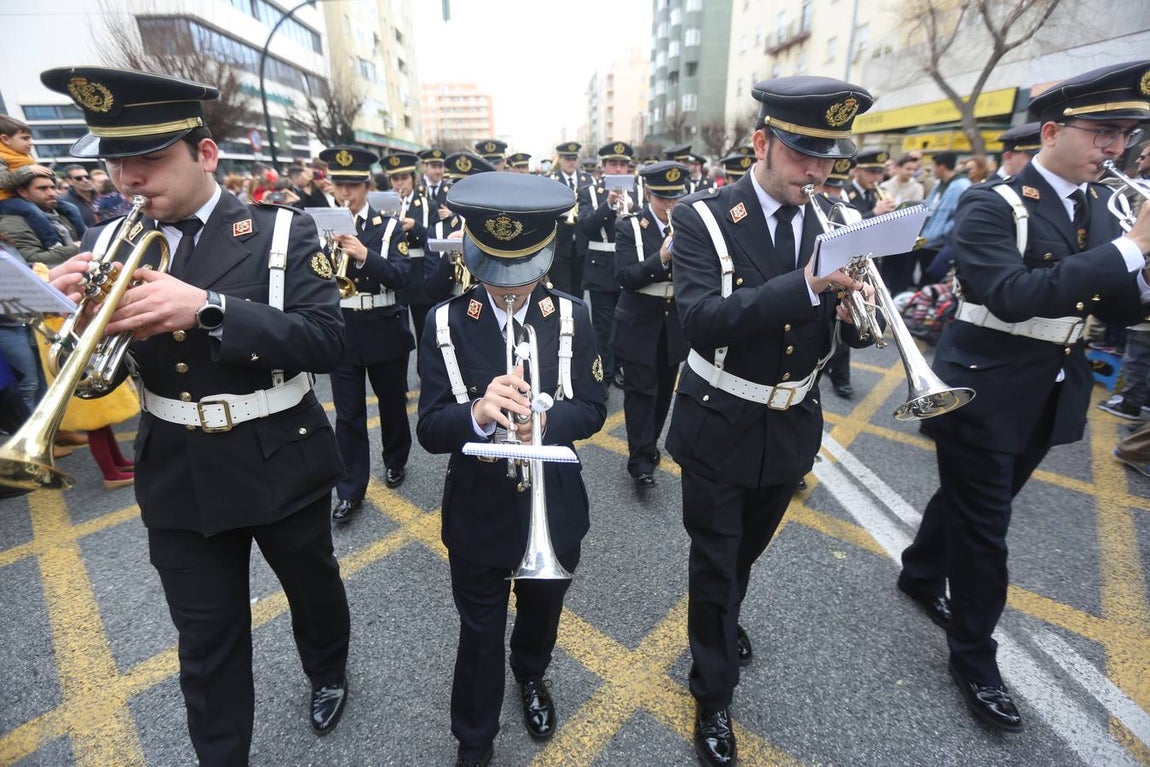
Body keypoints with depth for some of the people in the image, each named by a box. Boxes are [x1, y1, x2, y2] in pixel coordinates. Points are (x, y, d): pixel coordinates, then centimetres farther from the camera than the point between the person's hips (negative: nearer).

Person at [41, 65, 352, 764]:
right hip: (179, 476, 3)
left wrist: (208, 308, -32)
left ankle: (329, 672, 54)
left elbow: (326, 342, -21)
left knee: (314, 588, 23)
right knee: (207, 643, 15)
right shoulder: (109, 245, 1)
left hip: (280, 464, -2)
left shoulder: (283, 233, -10)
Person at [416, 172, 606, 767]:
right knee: (479, 635, 17)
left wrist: (545, 421, -30)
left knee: (542, 612, 28)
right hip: (478, 512, -2)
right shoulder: (445, 325, -13)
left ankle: (531, 675, 62)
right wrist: (477, 414, -38)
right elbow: (429, 431, -16)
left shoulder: (572, 317, -9)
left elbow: (592, 410, -9)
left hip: (554, 508, 2)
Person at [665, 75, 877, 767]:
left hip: (793, 429, 5)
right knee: (714, 565, 11)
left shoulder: (834, 224, 0)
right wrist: (807, 284, -39)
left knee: (746, 553, 27)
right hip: (721, 431, -4)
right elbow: (702, 321, -29)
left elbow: (846, 328, 0)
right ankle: (714, 695, 36)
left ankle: (725, 620, 58)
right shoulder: (704, 217, -15)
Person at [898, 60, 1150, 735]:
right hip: (986, 392, -7)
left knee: (972, 500, 22)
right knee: (982, 525, 4)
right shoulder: (992, 205, -15)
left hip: (1050, 398, 7)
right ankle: (974, 655, 23)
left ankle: (920, 575, 47)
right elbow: (1014, 296, -30)